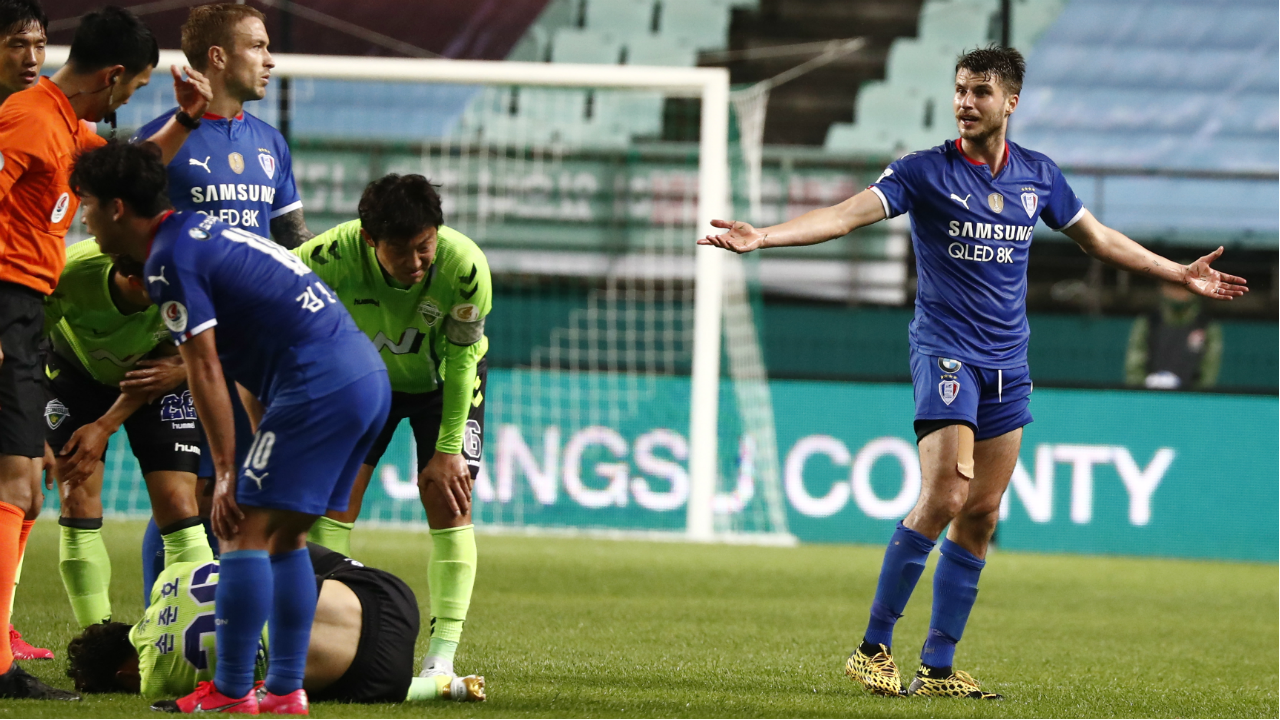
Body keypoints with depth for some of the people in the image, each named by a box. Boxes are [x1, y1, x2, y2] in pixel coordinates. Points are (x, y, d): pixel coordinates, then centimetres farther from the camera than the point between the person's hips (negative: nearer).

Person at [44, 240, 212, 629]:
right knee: (79, 504, -12)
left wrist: (104, 428, -25)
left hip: (151, 378, 0)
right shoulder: (71, 276, -37)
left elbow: (170, 360, -18)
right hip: (78, 373, 0)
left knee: (177, 505, -13)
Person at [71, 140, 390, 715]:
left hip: (319, 385, -10)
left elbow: (206, 372, -11)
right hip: (368, 374, 10)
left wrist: (227, 475, -8)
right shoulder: (202, 232, 23)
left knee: (247, 532, -7)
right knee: (284, 536, 15)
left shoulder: (169, 261, -7)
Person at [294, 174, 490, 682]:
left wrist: (447, 449, -19)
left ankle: (442, 653, -9)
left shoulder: (465, 267, -36)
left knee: (448, 499, -12)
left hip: (441, 382, -1)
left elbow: (460, 360, -23)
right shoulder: (335, 254, -36)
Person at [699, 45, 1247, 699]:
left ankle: (938, 669, 8)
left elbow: (1098, 239, 22)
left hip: (1007, 362, 5)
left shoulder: (1037, 175, 8)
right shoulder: (926, 171, -6)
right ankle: (873, 649, -11)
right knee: (944, 496, -19)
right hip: (945, 351, -5)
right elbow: (847, 214, -16)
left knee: (980, 516, 3)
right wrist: (762, 236, -30)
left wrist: (1181, 275, 26)